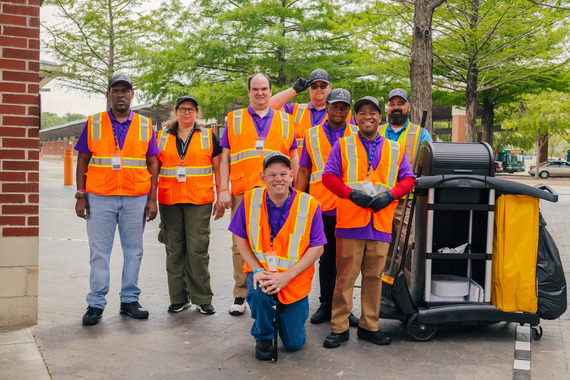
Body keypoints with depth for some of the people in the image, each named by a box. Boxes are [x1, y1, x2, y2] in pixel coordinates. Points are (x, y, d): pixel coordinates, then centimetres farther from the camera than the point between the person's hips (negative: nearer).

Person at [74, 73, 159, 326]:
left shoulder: (145, 126, 9)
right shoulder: (93, 123, 7)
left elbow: (153, 163, 8)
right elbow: (83, 161, 7)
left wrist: (152, 198, 1)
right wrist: (81, 196, -1)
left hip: (136, 199, 1)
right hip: (100, 198, -1)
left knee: (133, 251, 6)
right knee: (99, 252, 2)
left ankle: (129, 300, 17)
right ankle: (96, 305, 10)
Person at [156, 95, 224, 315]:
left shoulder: (208, 137, 9)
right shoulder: (162, 138, 13)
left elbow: (218, 171, 9)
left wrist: (220, 200, 3)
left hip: (199, 202, -2)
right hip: (169, 201, 2)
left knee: (197, 249, -5)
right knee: (174, 250, 5)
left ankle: (202, 299, 6)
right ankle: (178, 298, 15)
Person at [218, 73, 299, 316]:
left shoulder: (285, 122, 14)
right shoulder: (234, 120, 12)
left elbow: (294, 159, 15)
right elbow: (224, 158, 10)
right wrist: (223, 190, 1)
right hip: (242, 192, 0)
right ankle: (240, 295, 10)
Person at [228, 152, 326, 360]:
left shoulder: (309, 205, -14)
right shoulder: (250, 200, -8)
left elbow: (317, 248, -12)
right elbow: (240, 238, -1)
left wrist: (286, 276, -22)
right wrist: (257, 269, -16)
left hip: (294, 279, 0)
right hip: (262, 271, 0)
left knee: (294, 343, 3)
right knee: (259, 291, -36)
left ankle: (287, 314, 41)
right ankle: (263, 337, -3)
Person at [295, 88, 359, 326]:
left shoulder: (358, 135, 8)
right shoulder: (312, 135, 9)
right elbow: (304, 172, 10)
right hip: (322, 207, 0)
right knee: (326, 258, 9)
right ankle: (326, 305, 20)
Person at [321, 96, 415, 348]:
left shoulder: (395, 150, 17)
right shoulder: (343, 146, 9)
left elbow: (408, 179, 13)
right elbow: (328, 176, 2)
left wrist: (390, 195, -6)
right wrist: (351, 193, -13)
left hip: (381, 223, 3)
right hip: (350, 222, -2)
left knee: (374, 276, 8)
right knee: (345, 277, -2)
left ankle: (369, 326, 19)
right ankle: (339, 328, 6)